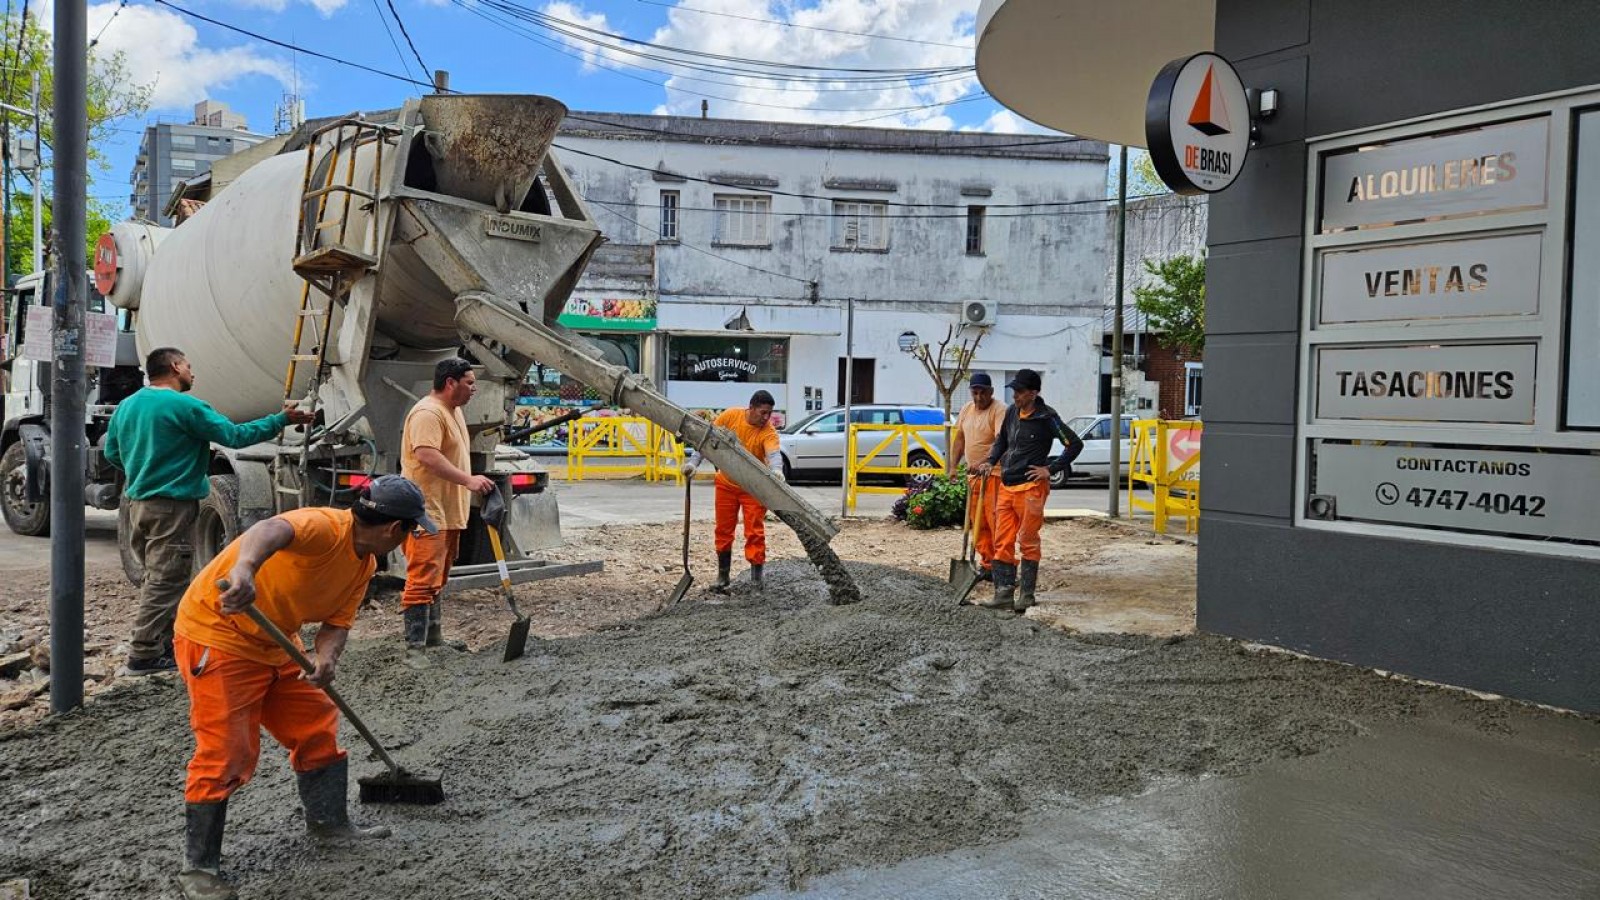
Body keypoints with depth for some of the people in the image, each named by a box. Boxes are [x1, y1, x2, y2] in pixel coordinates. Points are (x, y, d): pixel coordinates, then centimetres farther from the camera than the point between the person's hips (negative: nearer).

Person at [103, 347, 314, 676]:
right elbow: (235, 436, -15)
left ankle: (167, 643, 24)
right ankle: (144, 655, -2)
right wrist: (281, 420, -8)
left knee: (158, 576, 17)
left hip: (138, 501, 9)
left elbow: (111, 453, 19)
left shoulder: (126, 406, 11)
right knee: (165, 581, -4)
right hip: (172, 505, -9)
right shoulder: (184, 405, -14)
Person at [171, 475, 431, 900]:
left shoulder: (364, 563, 1)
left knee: (317, 723, 14)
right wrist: (243, 570, -70)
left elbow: (337, 621, -2)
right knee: (226, 751, -8)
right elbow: (270, 530, -49)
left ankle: (329, 821, 32)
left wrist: (326, 657, -25)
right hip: (216, 632, -9)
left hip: (274, 641, 9)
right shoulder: (325, 526, -28)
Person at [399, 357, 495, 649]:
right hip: (427, 512, -11)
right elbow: (427, 456, -29)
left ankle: (434, 639, 25)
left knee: (436, 581, 17)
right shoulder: (428, 413, -16)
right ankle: (416, 645, -11)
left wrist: (471, 483, 25)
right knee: (422, 581, -12)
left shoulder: (454, 411, 18)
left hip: (448, 512, 11)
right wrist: (468, 480, -35)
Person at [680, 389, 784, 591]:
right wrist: (694, 462, -13)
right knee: (724, 530, 10)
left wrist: (776, 470, -60)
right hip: (726, 483, 3)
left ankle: (756, 579, 3)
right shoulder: (731, 415, -13)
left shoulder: (768, 432, -20)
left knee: (755, 532, -5)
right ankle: (723, 575, 24)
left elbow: (774, 454, -38)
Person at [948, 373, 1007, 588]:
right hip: (973, 474, 7)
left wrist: (983, 462, -35)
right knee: (978, 523, 9)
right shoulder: (966, 410, 13)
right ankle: (986, 565, 18)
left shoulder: (999, 411, -11)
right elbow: (959, 439, 19)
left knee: (995, 521, -11)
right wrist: (952, 466, 10)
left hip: (994, 473, -7)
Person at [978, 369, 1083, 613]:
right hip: (1006, 487, 7)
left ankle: (1026, 594, 10)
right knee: (1002, 542, 5)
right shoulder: (1011, 412, 10)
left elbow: (1075, 444, -8)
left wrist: (1051, 469, -10)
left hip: (1030, 488, -7)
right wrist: (991, 461, 11)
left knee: (1028, 542, 2)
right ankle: (1004, 593, 9)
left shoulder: (1046, 417, -10)